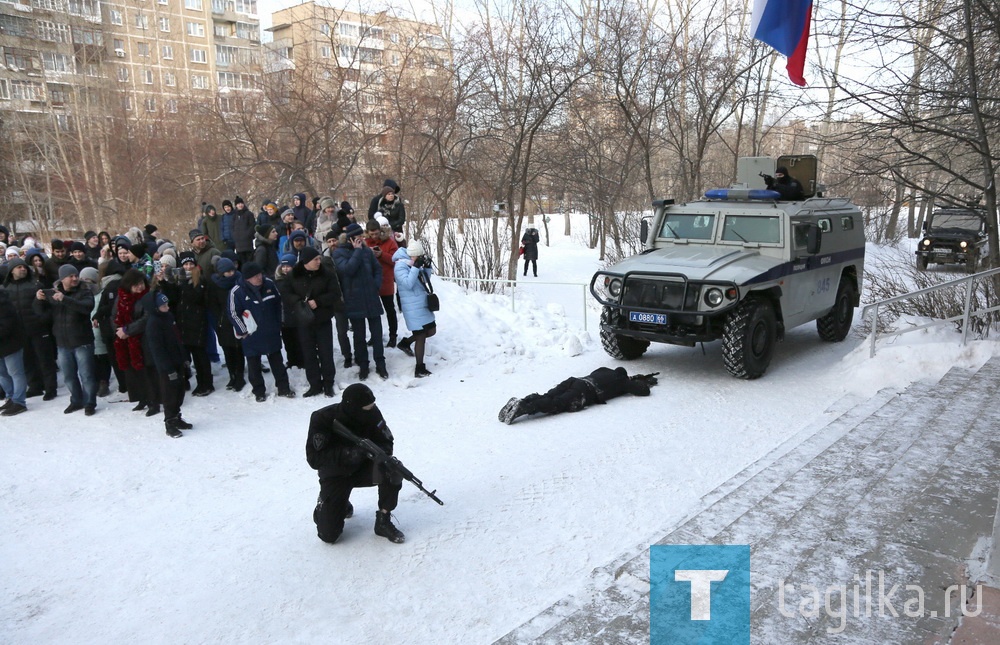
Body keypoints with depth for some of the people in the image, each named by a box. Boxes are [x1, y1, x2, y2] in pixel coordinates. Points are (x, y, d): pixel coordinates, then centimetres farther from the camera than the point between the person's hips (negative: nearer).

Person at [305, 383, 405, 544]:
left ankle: (383, 521, -10)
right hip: (335, 475, -2)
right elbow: (314, 459, -28)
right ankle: (342, 504, 24)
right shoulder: (322, 419, -25)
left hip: (362, 467, 2)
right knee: (329, 534, -10)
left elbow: (386, 442, -9)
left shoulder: (371, 413, -18)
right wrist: (350, 453, -40)